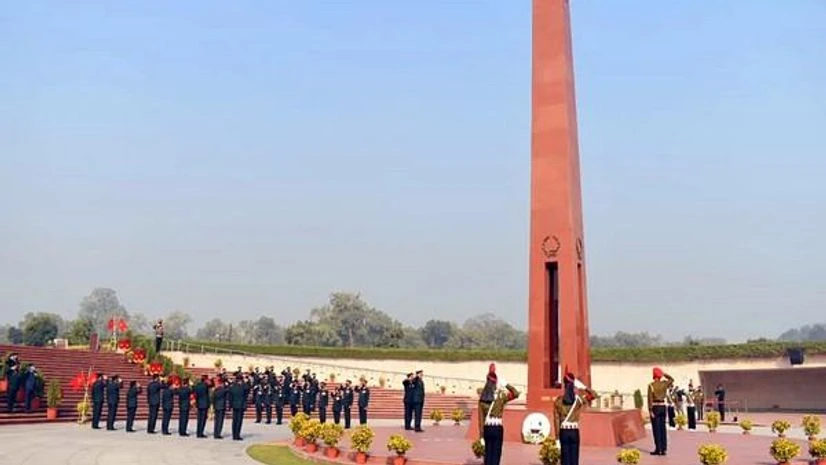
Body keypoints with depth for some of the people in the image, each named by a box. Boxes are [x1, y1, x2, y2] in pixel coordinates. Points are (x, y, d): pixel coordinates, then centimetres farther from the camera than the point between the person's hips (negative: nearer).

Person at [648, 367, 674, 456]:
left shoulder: (651, 385, -12)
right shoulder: (664, 383, 2)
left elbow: (650, 398, -15)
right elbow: (672, 380, 24)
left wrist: (650, 410, -14)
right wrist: (664, 374, 17)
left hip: (655, 407, -5)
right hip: (663, 407, 5)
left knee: (656, 429, -1)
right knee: (663, 428, 8)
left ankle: (658, 449, 0)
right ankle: (663, 449, 9)